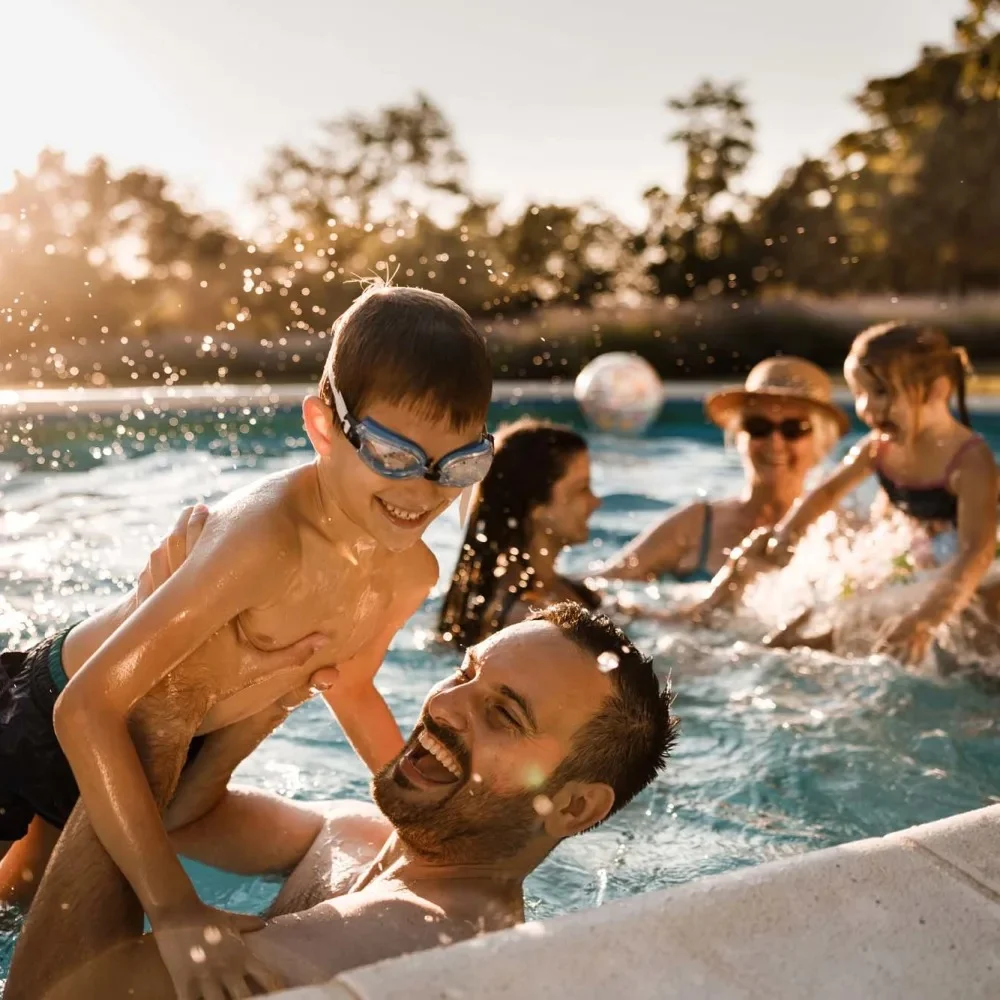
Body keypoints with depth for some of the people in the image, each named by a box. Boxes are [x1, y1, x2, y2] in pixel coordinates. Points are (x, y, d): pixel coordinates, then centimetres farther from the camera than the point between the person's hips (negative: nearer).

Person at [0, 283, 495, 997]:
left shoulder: (414, 575, -16)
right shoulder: (270, 536, -41)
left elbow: (350, 686, 5)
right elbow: (90, 707, -41)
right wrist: (175, 908, -47)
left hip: (165, 742, 6)